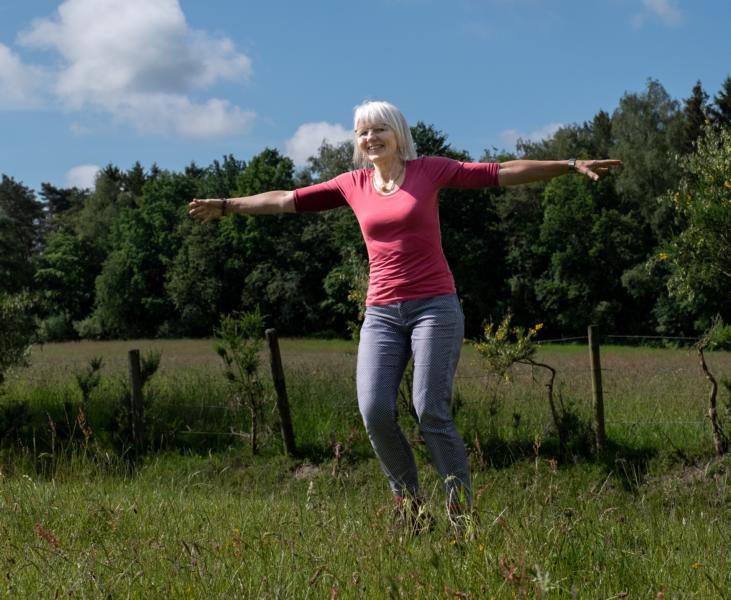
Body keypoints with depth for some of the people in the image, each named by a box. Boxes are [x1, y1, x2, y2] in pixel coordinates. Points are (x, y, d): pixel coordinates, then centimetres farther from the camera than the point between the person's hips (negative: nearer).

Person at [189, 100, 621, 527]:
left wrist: (572, 165, -4)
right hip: (382, 312, 3)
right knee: (375, 413, -10)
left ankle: (462, 506, 0)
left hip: (435, 306, -3)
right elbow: (287, 200, 17)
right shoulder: (353, 184, 12)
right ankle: (407, 498, 11)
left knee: (431, 411, -14)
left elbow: (503, 172, 1)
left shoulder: (429, 170, 3)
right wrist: (229, 205, 18)